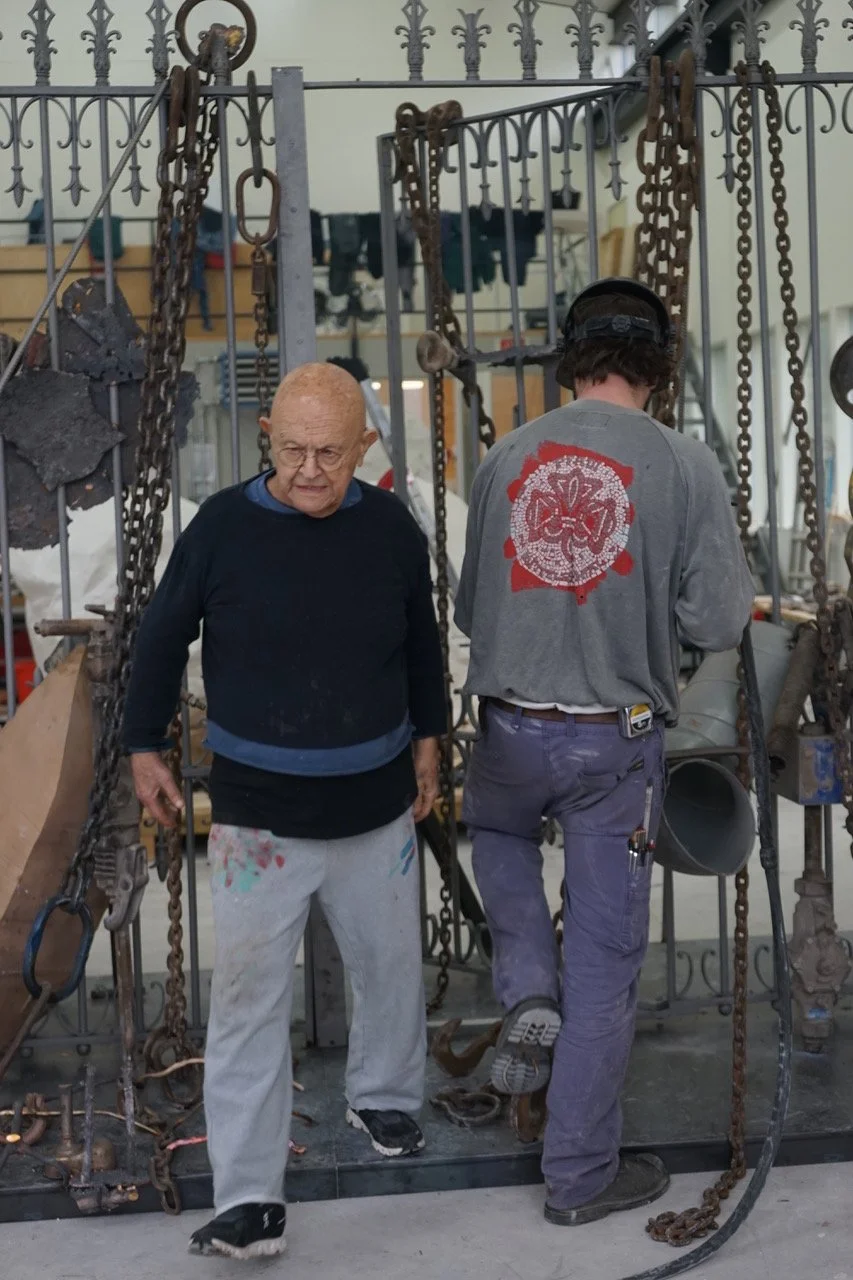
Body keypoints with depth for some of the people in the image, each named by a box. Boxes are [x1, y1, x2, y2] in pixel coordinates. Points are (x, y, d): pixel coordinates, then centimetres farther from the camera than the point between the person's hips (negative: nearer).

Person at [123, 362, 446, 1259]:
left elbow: (422, 638, 12)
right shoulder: (222, 527, -14)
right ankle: (248, 1198, 7)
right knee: (248, 1002, -1)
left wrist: (427, 735, 17)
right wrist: (144, 748, 4)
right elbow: (162, 638, 1)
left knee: (390, 967, 20)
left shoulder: (390, 528, -7)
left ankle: (384, 1097, 47)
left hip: (376, 806, 3)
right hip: (259, 816, -3)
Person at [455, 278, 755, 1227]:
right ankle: (581, 1173, 19)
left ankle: (529, 1000, 16)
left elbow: (469, 610, 8)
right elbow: (717, 624, -10)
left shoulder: (507, 458, 0)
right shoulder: (686, 467, -9)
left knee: (497, 832, 36)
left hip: (510, 726, 2)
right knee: (604, 952, 9)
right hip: (615, 740, -2)